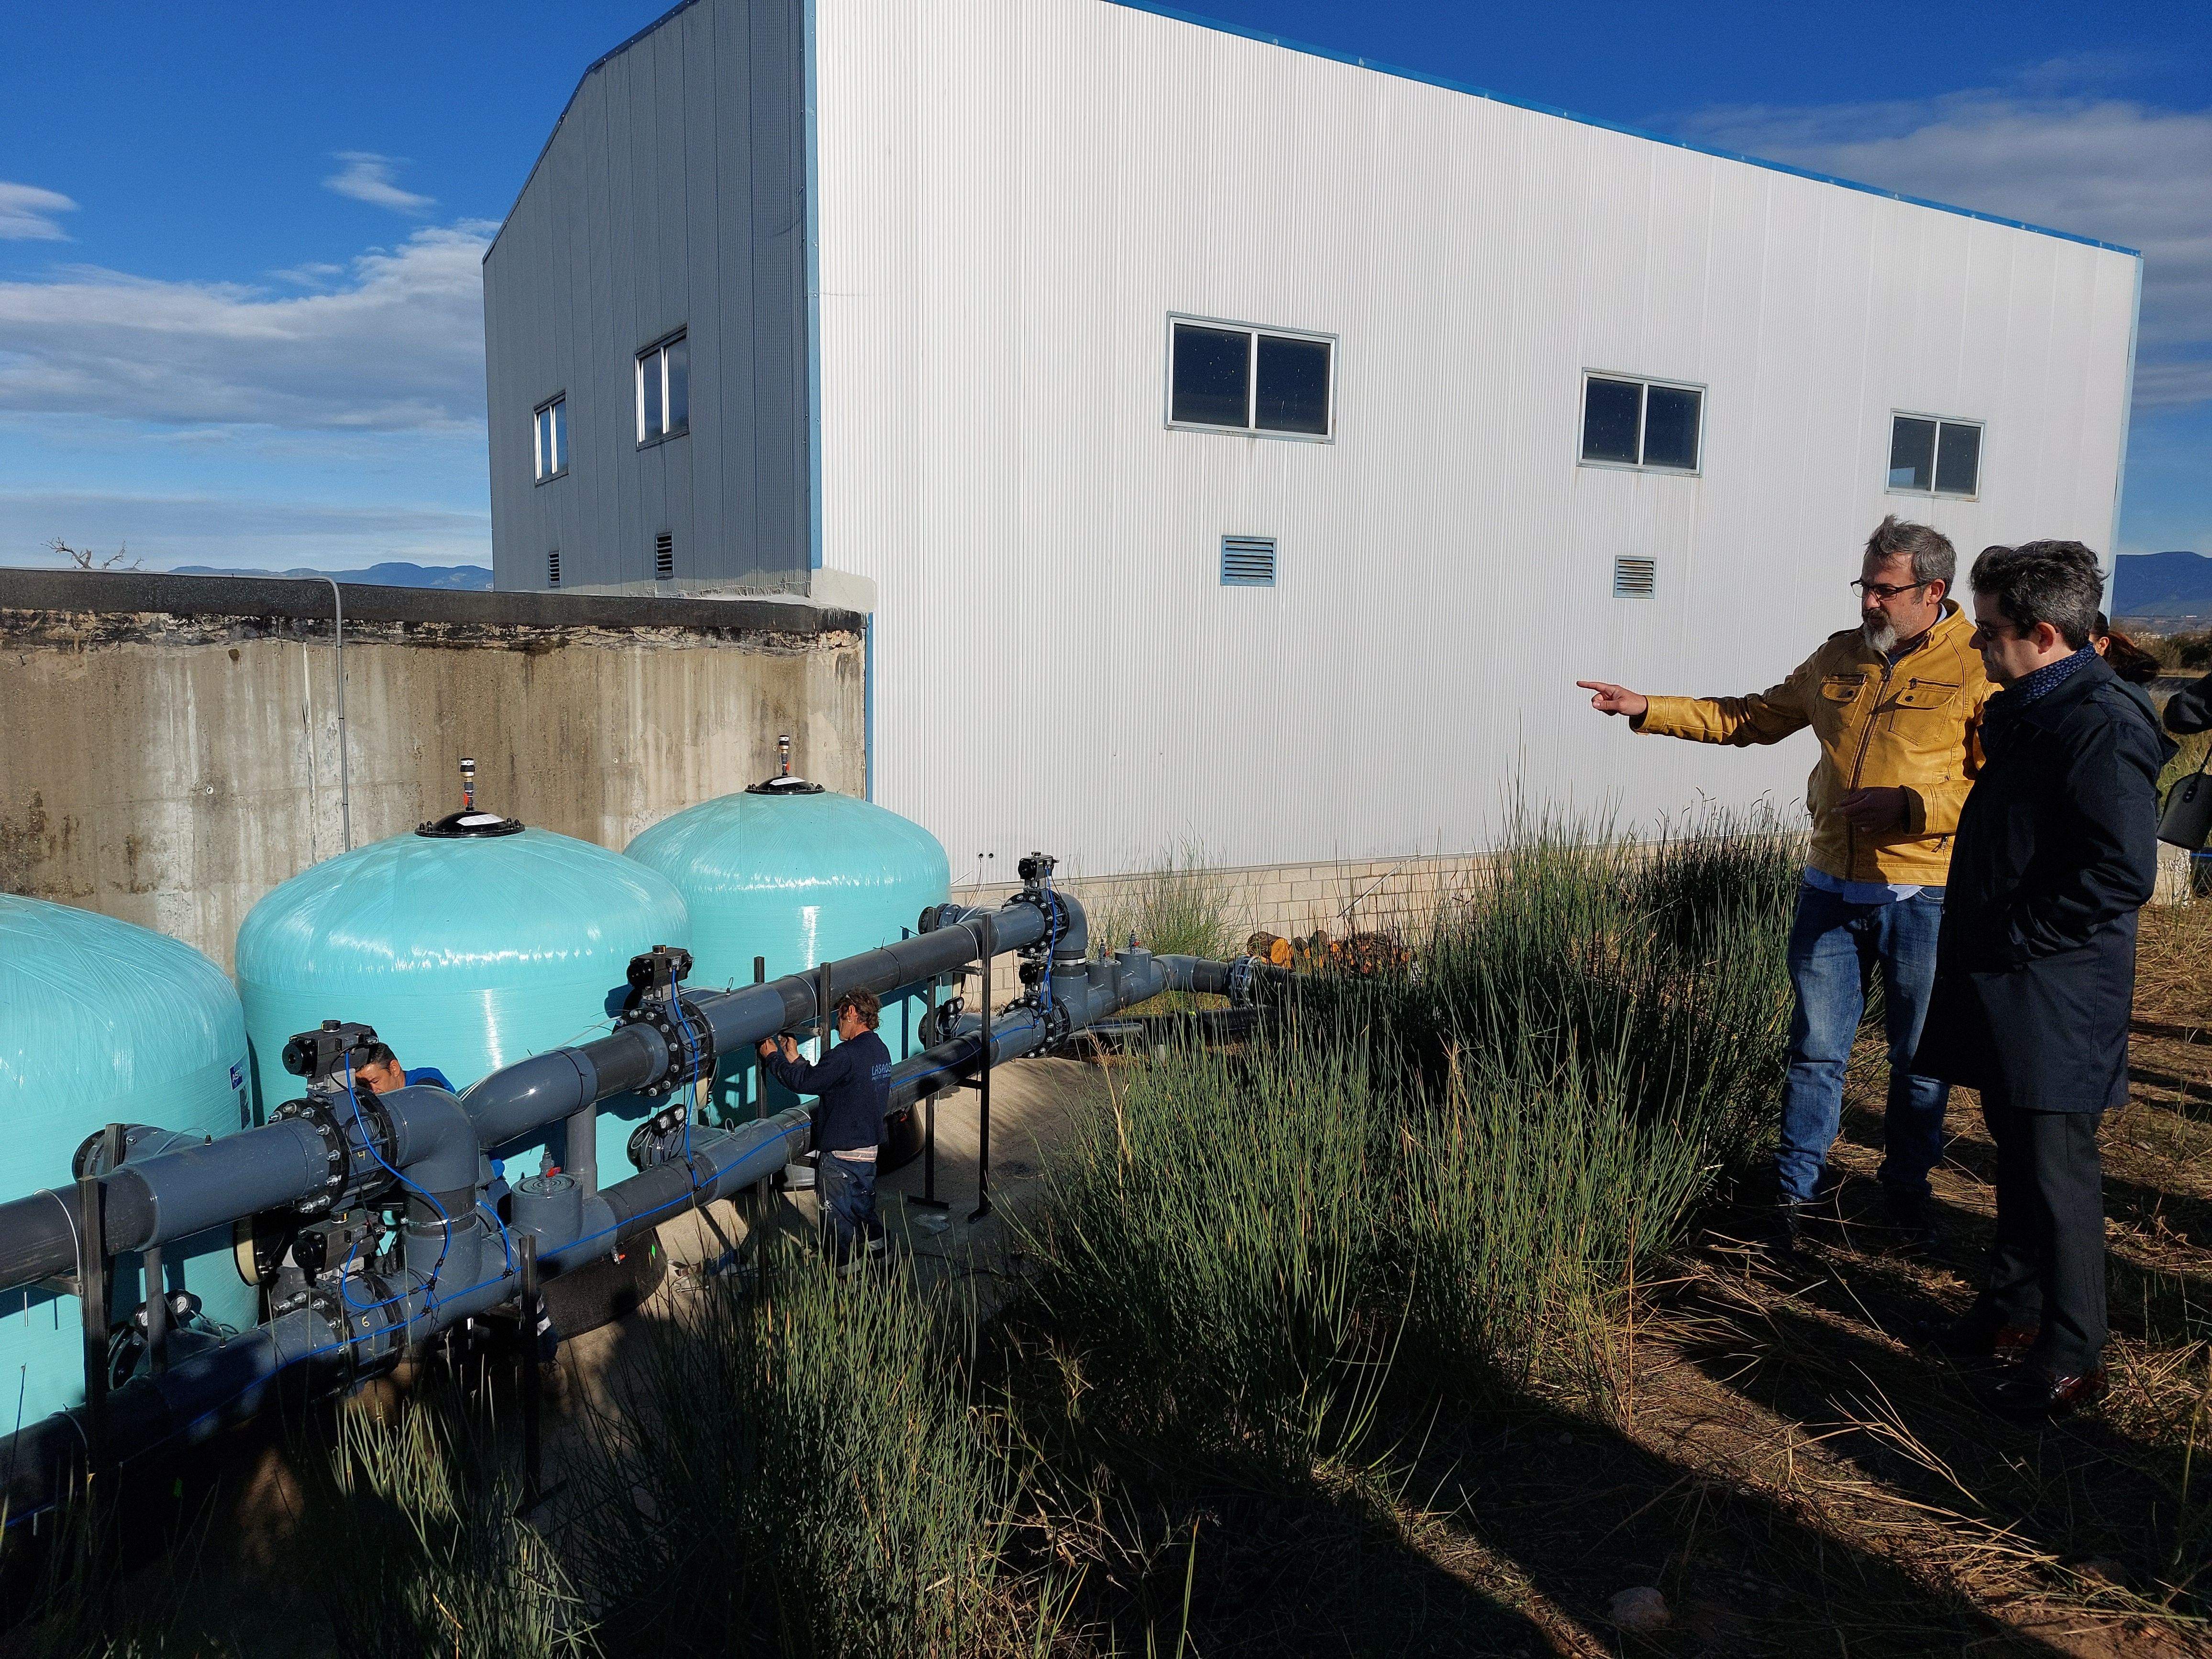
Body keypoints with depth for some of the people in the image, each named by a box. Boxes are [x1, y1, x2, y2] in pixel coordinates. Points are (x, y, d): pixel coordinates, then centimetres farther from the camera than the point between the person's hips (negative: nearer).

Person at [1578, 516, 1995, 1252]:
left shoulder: (1981, 667, -9)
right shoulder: (1840, 656, 8)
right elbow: (1752, 717, 16)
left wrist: (1911, 807, -24)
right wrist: (1648, 710, 9)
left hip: (1923, 897, -4)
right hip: (1831, 888, 4)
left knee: (1920, 1059, 11)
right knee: (1816, 1050, 10)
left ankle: (1907, 1188, 31)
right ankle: (1797, 1185, 24)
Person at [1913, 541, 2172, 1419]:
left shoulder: (2103, 724, -20)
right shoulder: (2025, 712, 11)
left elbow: (2121, 874, -25)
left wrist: (2013, 937, -19)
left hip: (2056, 996, -10)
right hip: (2001, 990, 10)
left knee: (2057, 1167, 0)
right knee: (2016, 1151, 19)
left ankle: (2071, 1357, 14)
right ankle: (2013, 1306, 34)